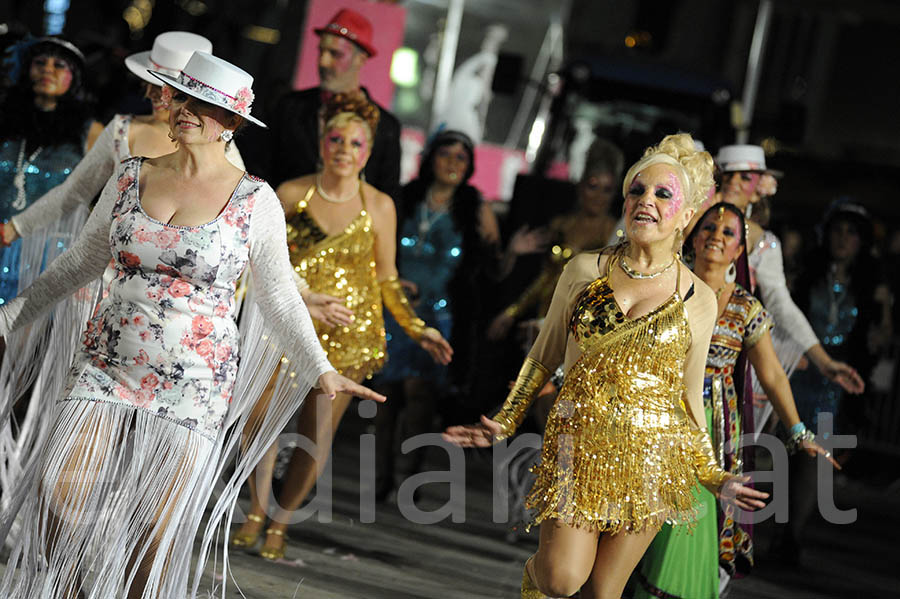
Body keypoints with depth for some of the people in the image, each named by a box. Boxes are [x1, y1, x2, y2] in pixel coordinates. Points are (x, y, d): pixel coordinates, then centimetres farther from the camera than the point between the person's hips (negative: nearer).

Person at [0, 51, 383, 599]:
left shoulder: (255, 201, -3)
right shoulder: (130, 177, 6)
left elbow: (279, 296, 6)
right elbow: (81, 263, 16)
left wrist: (319, 369, 1)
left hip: (193, 385, -3)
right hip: (109, 364, 3)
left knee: (157, 535, -5)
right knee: (59, 493, -12)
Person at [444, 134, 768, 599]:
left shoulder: (698, 299, 3)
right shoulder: (585, 271, 4)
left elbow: (688, 396, 11)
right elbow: (544, 356, 14)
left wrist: (715, 478, 9)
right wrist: (504, 424, 10)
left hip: (650, 456, 0)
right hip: (577, 441, 0)